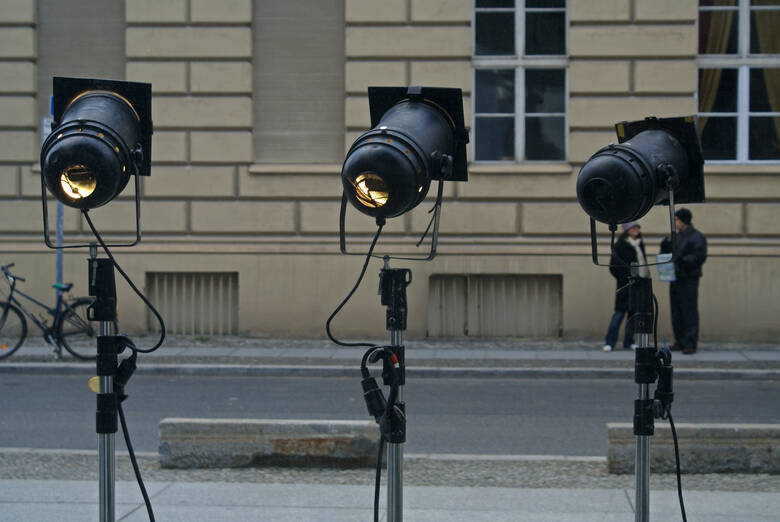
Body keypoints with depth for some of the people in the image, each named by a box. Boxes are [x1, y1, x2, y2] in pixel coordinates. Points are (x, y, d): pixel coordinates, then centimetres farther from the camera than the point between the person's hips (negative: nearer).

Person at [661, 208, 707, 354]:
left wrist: (682, 260, -24)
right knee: (676, 312, 8)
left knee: (689, 311, -8)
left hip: (689, 280, -8)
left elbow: (700, 257, -16)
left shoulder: (696, 237, -6)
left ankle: (690, 344, -7)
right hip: (676, 279, 8)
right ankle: (680, 341, 15)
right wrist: (665, 247, 2)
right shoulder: (677, 237, 18)